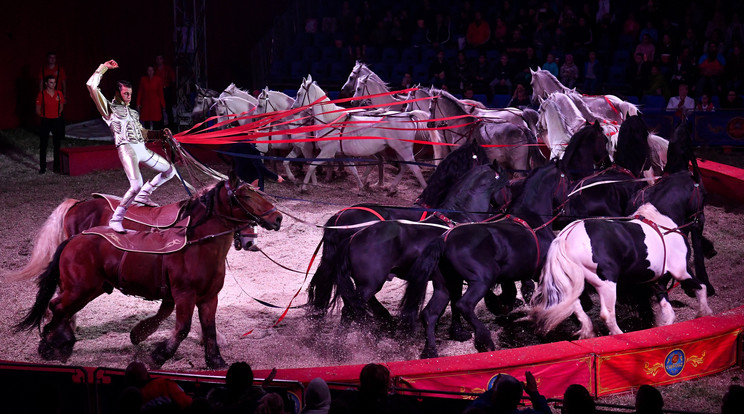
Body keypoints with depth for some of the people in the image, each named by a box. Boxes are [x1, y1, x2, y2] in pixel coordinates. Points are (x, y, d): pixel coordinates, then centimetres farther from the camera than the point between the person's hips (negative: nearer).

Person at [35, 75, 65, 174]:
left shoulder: (59, 94, 2)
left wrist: (57, 115, 6)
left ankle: (56, 166, 16)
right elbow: (38, 110, 0)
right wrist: (43, 117, -3)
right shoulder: (41, 95, -7)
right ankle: (42, 167, 6)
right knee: (43, 145, 1)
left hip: (56, 120, 3)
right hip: (45, 121, -3)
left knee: (57, 145, 7)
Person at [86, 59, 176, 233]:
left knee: (170, 171, 14)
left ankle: (143, 195, 24)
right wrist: (104, 68, 3)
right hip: (127, 147, -8)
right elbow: (92, 86, -2)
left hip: (142, 149, 8)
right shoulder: (109, 107, 7)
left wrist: (161, 133, 15)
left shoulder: (133, 112, 27)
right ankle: (116, 219, -18)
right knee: (136, 185, -25)